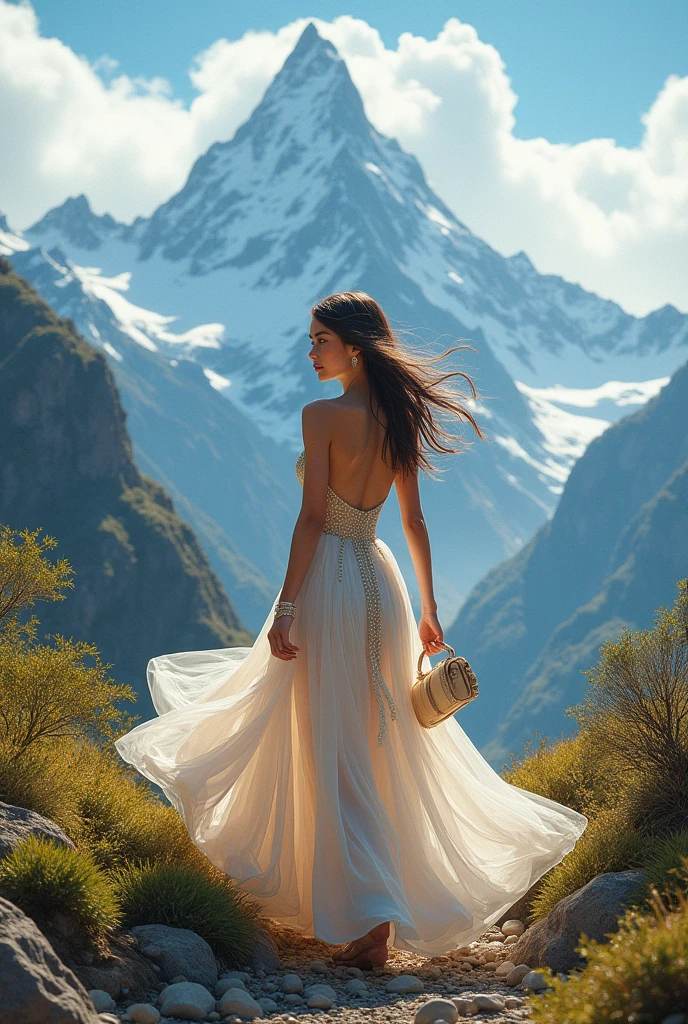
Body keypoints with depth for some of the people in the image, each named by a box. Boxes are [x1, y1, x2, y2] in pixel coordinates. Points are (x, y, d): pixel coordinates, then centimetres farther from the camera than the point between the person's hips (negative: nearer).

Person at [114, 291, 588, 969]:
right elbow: (414, 521, 12)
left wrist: (285, 608, -15)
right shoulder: (400, 420, 9)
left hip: (329, 581, -7)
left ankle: (372, 914, -10)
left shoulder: (323, 415, -11)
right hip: (381, 579, 7)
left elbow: (312, 518, -16)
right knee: (383, 748, 17)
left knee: (334, 755, -3)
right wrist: (428, 609, 16)